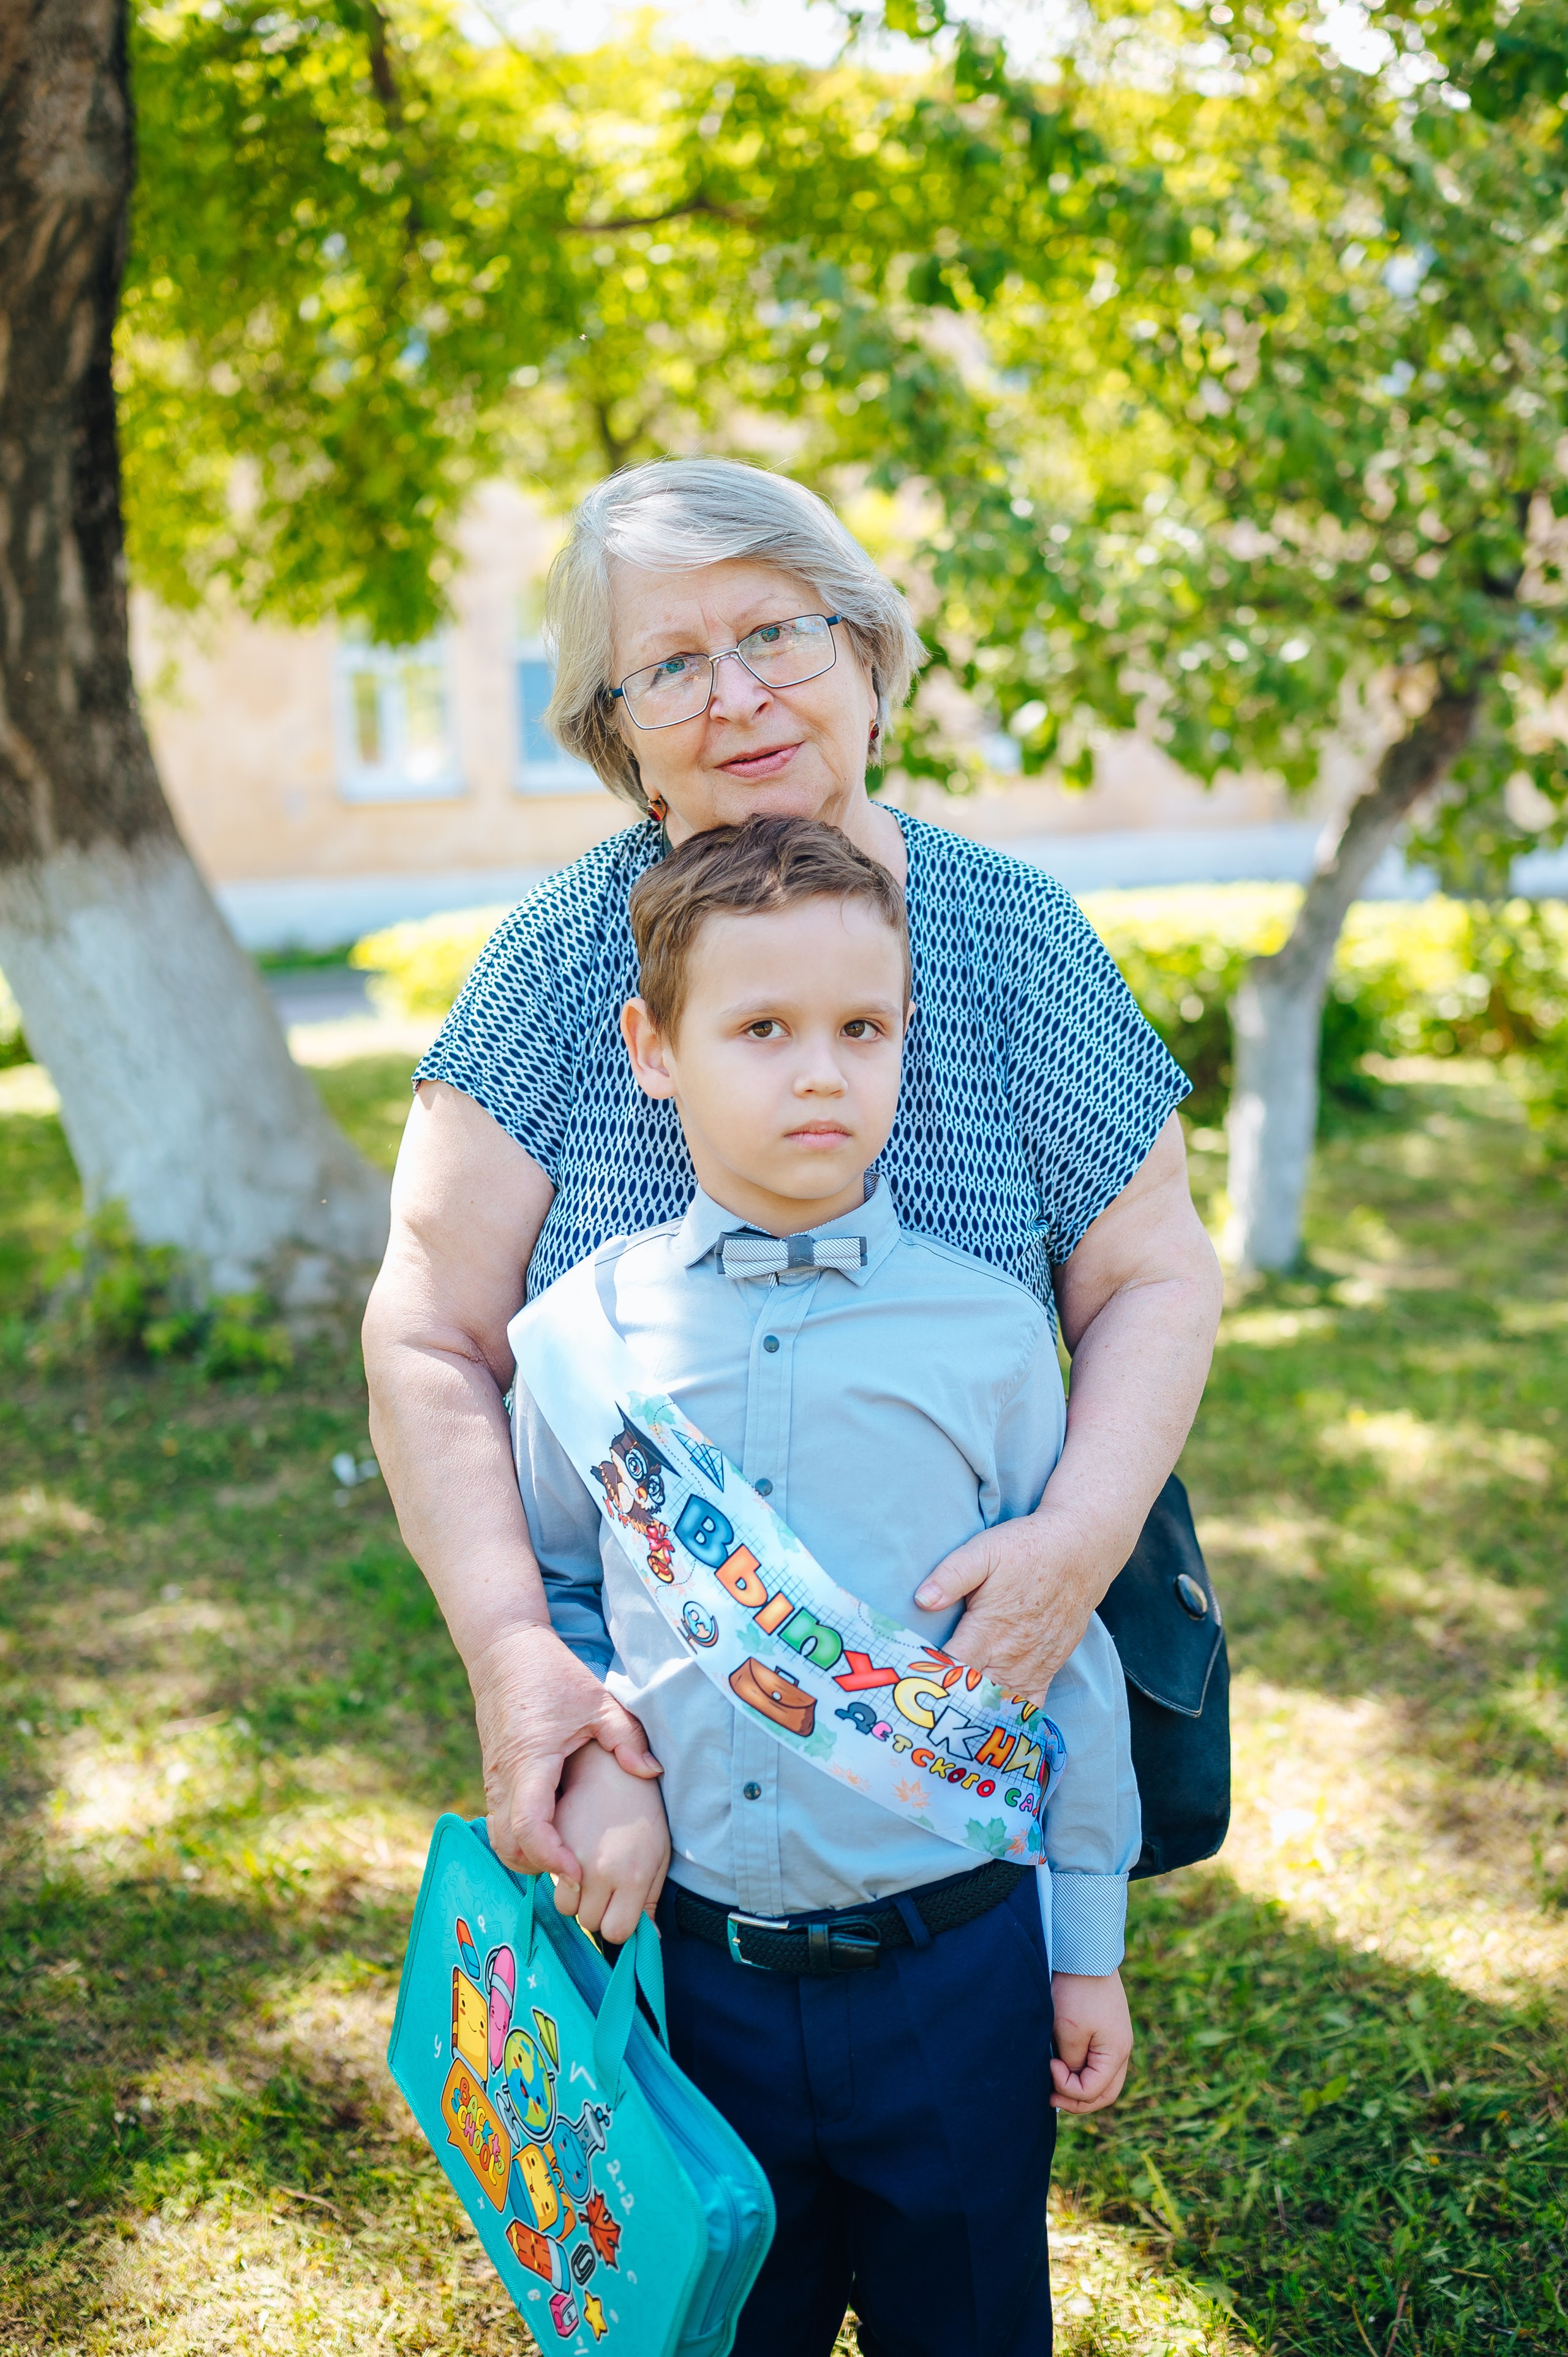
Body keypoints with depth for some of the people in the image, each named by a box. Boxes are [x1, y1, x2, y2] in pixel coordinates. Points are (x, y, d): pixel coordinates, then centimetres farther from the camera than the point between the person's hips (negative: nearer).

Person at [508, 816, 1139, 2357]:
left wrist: (1089, 1950, 4)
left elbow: (1061, 1641, -1)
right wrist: (592, 1755, -9)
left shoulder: (989, 1332, -8)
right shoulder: (576, 1335, -5)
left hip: (957, 1964, -1)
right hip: (694, 1971, 1)